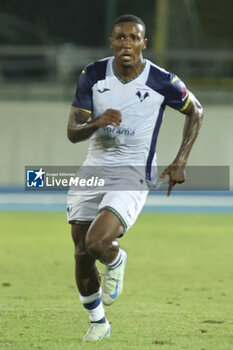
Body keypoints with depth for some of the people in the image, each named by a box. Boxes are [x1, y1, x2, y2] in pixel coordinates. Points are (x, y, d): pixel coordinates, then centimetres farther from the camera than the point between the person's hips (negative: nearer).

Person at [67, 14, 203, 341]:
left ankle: (116, 261, 13)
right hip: (93, 172, 4)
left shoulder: (162, 82, -12)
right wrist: (96, 122, -28)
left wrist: (180, 162, 1)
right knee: (82, 255, 6)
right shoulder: (93, 75, -5)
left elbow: (195, 111, 8)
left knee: (97, 243, -24)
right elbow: (72, 132, -5)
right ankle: (97, 322, 29)